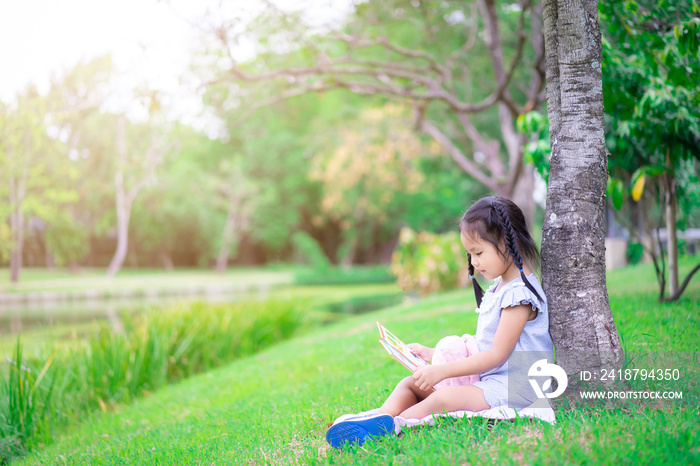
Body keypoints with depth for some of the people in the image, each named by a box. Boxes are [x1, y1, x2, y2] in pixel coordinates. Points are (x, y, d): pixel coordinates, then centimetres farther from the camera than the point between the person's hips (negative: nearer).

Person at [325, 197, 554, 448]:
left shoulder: (519, 294, -14)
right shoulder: (498, 289, 17)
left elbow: (497, 355, -18)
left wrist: (441, 371, -19)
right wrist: (434, 354, 16)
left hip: (513, 388, -10)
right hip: (485, 379, 10)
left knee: (446, 397, -34)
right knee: (410, 383, -1)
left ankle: (384, 428, -46)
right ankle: (382, 415, -27)